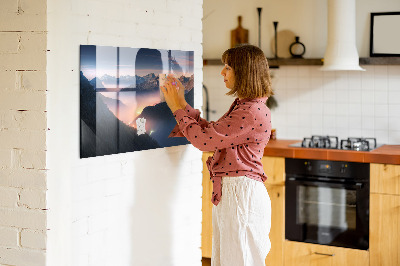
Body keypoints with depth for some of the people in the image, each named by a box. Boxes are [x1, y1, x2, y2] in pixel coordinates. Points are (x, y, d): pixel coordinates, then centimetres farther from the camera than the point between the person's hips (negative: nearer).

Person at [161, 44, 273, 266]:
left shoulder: (253, 112, -20)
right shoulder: (242, 106, 14)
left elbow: (204, 139, -19)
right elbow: (210, 132, 17)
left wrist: (178, 108, -7)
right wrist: (182, 104, 14)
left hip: (241, 194, -10)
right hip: (228, 192, 10)